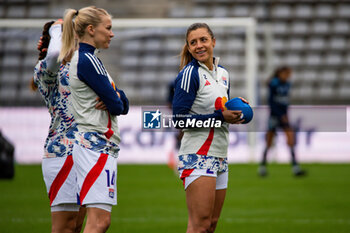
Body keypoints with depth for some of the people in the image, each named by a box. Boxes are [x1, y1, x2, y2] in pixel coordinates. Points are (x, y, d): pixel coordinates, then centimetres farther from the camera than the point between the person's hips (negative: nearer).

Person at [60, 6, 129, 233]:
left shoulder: (82, 58, 18)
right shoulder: (88, 60, -12)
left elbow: (123, 104, 15)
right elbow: (116, 105, -14)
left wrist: (116, 96, -7)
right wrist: (117, 100, 9)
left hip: (93, 144, 10)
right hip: (97, 145, -10)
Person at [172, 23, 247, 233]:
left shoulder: (223, 74, 15)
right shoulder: (189, 74, -9)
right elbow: (180, 118, -15)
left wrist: (238, 108, 3)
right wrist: (220, 117, -18)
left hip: (220, 156, 8)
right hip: (198, 155, -8)